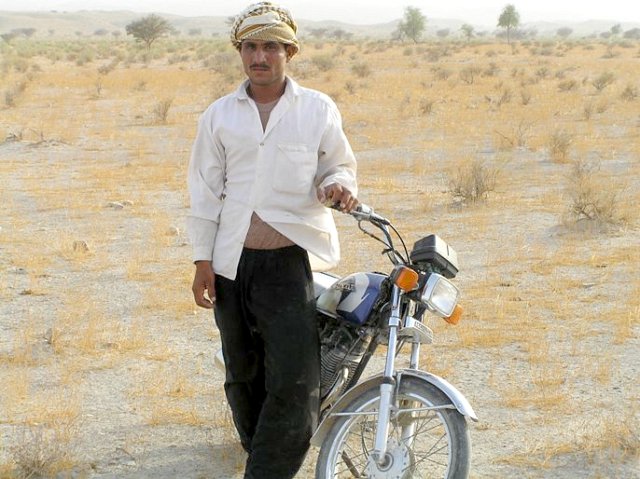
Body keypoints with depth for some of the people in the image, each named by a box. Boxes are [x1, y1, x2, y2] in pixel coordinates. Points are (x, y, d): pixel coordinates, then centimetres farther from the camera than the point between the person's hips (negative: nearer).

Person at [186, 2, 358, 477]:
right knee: (244, 376, 15)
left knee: (293, 384, -12)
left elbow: (341, 165, 11)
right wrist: (203, 260, 3)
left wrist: (338, 184, -14)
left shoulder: (319, 109, 2)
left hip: (290, 262, -2)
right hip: (231, 263, 3)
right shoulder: (219, 115, 6)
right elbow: (206, 190, 8)